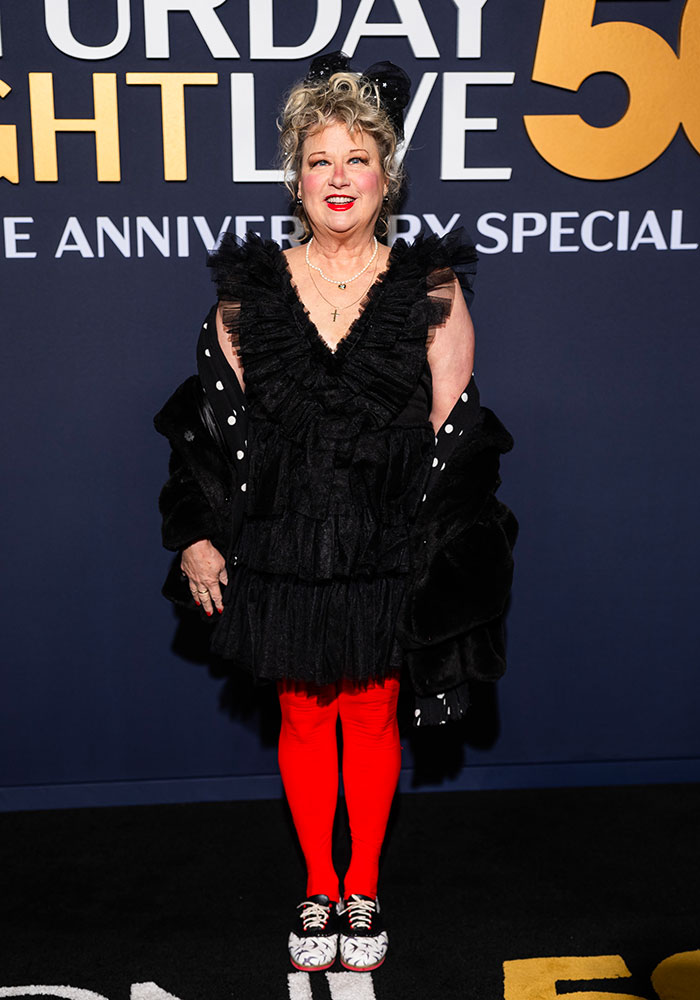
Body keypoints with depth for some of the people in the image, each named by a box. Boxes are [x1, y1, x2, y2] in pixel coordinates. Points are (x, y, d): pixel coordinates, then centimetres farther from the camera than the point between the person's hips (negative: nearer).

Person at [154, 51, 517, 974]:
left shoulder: (432, 289, -4)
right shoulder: (250, 289, 0)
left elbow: (452, 438, -3)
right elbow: (213, 426, 4)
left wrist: (444, 558, -5)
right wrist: (196, 536, 1)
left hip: (386, 552, -1)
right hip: (281, 550, 1)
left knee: (373, 718, 13)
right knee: (304, 721, 15)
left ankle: (364, 890, 36)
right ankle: (319, 889, 36)